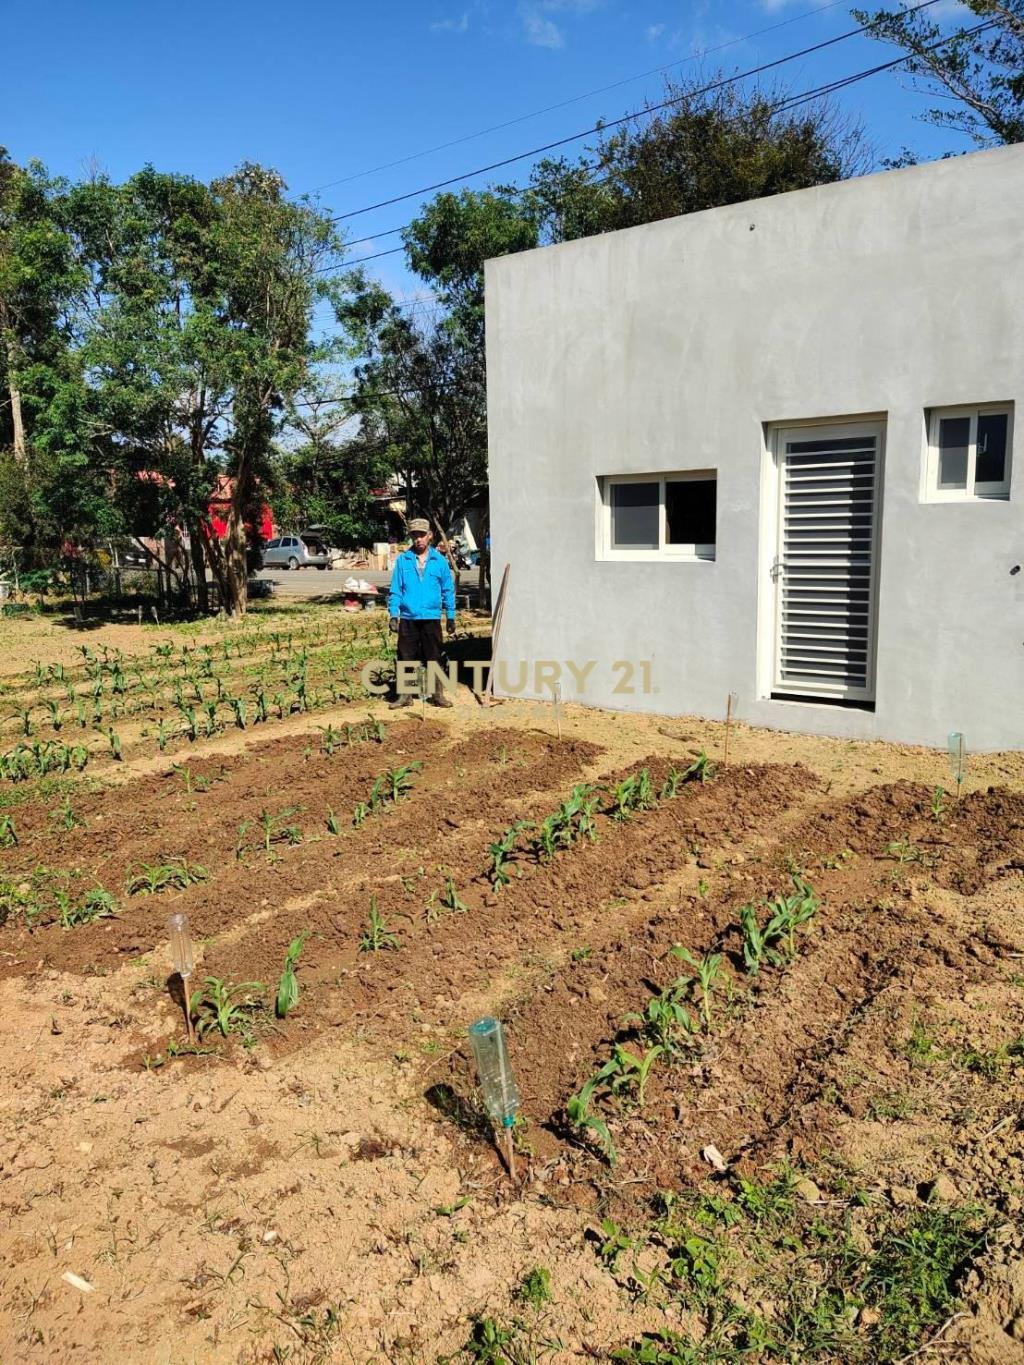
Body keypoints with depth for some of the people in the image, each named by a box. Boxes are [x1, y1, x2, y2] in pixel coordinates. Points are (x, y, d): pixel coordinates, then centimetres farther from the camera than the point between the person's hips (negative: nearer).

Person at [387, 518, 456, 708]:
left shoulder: (440, 561, 2)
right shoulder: (403, 560, 2)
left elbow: (448, 590, 6)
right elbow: (395, 590, 3)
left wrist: (451, 616, 5)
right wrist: (393, 614, -4)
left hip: (431, 618, 0)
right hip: (407, 618, 1)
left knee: (434, 658, 5)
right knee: (406, 658, 5)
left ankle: (438, 694, 14)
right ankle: (405, 695, 15)